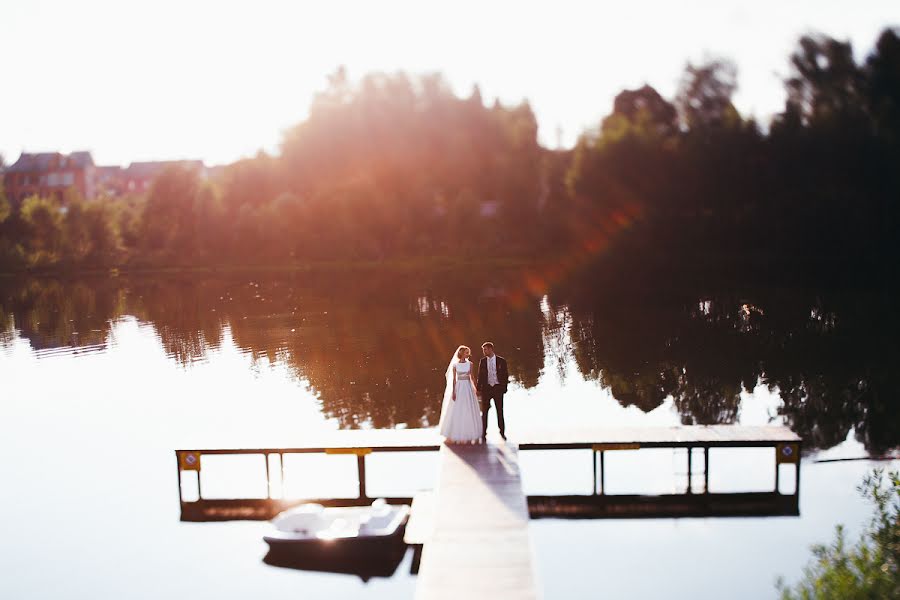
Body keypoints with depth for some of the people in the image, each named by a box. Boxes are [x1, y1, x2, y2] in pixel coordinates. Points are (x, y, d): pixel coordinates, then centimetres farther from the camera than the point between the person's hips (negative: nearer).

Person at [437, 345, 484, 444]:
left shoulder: (470, 364, 4)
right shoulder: (455, 365, 1)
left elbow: (472, 377, 4)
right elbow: (454, 379, -1)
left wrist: (476, 389, -2)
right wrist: (453, 392, -7)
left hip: (468, 388, 1)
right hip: (458, 388, -1)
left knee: (469, 412, 2)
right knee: (456, 412, 2)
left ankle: (469, 435, 11)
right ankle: (455, 436, 13)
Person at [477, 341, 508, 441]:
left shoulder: (501, 361, -1)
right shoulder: (482, 361, 5)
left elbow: (505, 375, 2)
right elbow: (480, 376, 8)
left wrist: (504, 388, -5)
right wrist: (478, 388, 1)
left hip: (498, 388, -1)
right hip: (486, 388, 2)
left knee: (500, 411, 5)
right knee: (484, 411, 3)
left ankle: (502, 432, 15)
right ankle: (483, 433, 9)